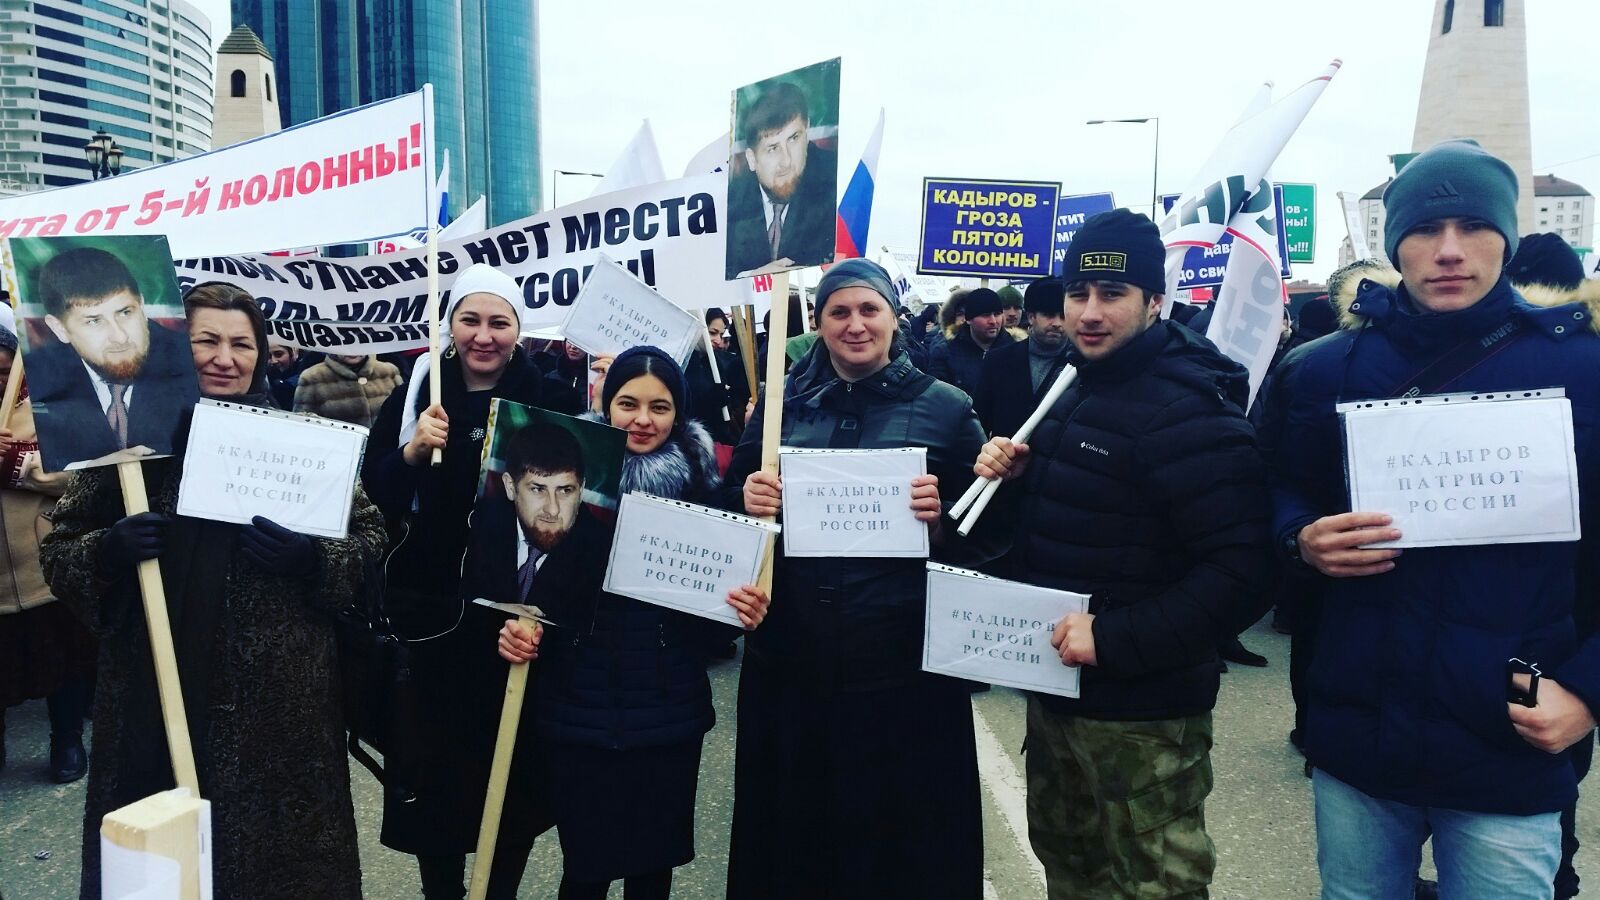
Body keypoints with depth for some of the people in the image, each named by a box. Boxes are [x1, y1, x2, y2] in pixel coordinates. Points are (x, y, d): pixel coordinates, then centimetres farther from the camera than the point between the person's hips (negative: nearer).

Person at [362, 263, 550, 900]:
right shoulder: (415, 395, 3)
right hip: (433, 616, 1)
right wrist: (411, 451, -20)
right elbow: (373, 494, -2)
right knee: (435, 764, 6)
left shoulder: (549, 398, -2)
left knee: (514, 765, 7)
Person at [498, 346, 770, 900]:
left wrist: (745, 612, -17)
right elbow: (536, 583, 1)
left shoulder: (703, 487, -4)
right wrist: (518, 630, -17)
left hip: (669, 713, 1)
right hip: (579, 709, 0)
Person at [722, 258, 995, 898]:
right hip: (789, 664, 3)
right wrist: (749, 500, -9)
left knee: (902, 832, 8)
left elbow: (983, 534, 2)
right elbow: (731, 505, 12)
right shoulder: (781, 404, 8)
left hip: (904, 669, -2)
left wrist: (940, 518, -17)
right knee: (793, 829, 13)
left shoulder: (945, 407, 1)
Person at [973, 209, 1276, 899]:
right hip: (1056, 689, 9)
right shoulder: (1074, 389, 9)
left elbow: (1241, 572, -26)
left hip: (1140, 712, -9)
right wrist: (1010, 479, -2)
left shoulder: (1185, 410, -20)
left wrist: (1113, 639, -28)